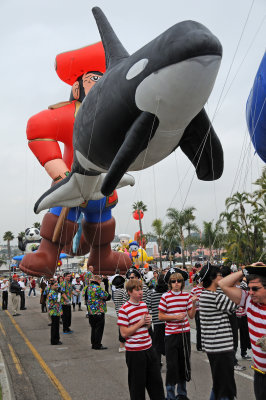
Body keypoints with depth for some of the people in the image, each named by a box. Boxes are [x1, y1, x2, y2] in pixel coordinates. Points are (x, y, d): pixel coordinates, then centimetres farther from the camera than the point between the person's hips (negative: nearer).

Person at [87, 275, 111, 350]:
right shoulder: (97, 288, -18)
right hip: (99, 311, -9)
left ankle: (93, 344, 24)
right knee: (99, 328, 1)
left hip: (91, 311, 9)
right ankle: (97, 345, 6)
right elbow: (106, 296, -17)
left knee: (94, 328, 17)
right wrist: (108, 295, 6)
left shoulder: (89, 287, 10)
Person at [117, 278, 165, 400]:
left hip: (148, 348, 7)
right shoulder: (124, 309, -15)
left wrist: (148, 322, -2)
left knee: (156, 380, 15)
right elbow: (124, 333, -18)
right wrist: (141, 323, -18)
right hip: (134, 351, -7)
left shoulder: (144, 305, 7)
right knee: (138, 383, 7)